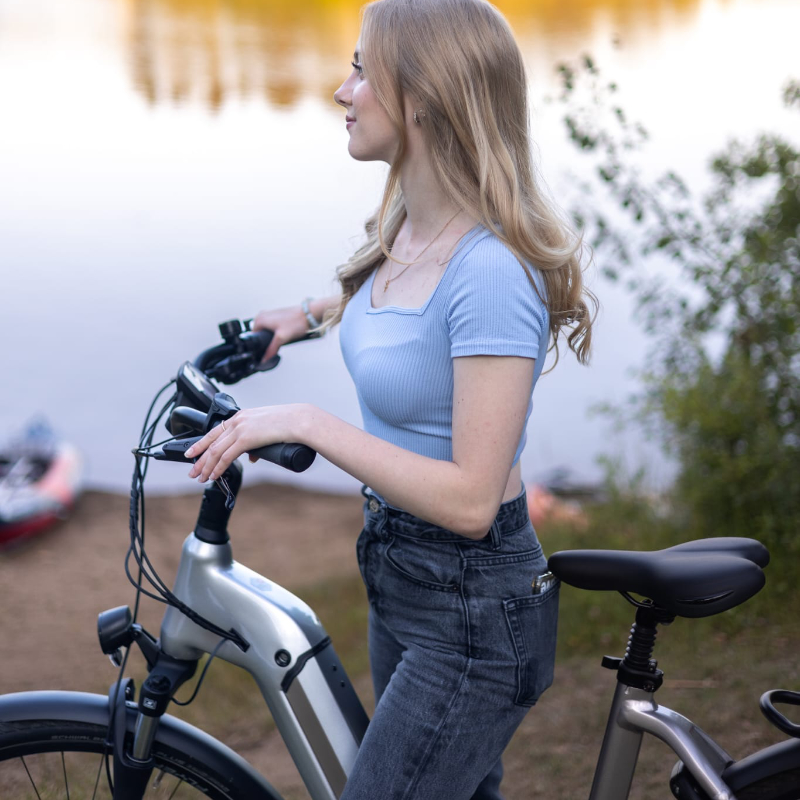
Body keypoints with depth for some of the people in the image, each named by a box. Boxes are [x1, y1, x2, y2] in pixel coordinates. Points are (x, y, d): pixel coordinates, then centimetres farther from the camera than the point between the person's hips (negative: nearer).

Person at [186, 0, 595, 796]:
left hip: (473, 616, -9)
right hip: (402, 579, 9)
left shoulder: (490, 269, -27)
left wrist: (306, 422, -27)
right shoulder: (406, 227, 0)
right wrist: (312, 311, 16)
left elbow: (470, 499, -29)